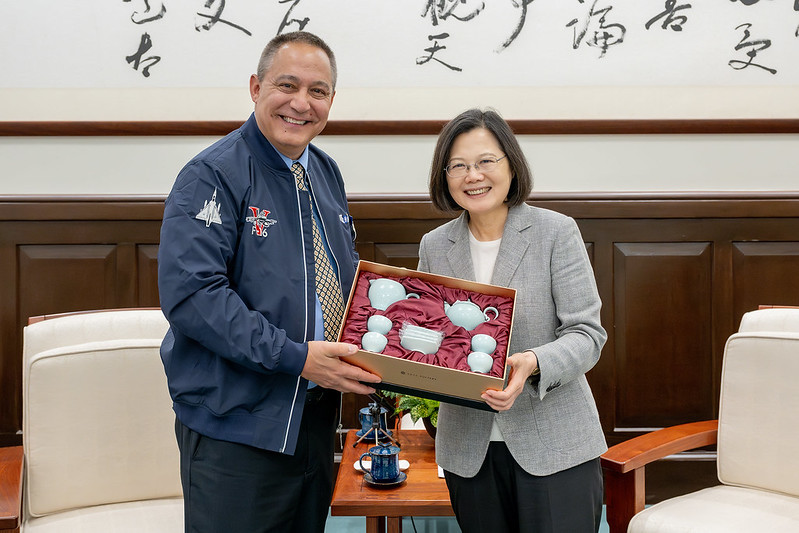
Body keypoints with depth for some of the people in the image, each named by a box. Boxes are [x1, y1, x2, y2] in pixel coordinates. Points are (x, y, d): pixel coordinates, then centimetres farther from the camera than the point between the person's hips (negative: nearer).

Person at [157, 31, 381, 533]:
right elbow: (190, 292, -23)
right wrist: (296, 357, -25)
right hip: (235, 423, -7)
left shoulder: (327, 173, 10)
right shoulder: (212, 176, -14)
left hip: (317, 415, 7)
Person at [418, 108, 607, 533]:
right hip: (468, 448, 3)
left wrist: (533, 364, -27)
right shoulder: (433, 246, 7)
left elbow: (586, 333, -8)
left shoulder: (556, 232, -4)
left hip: (554, 446, -3)